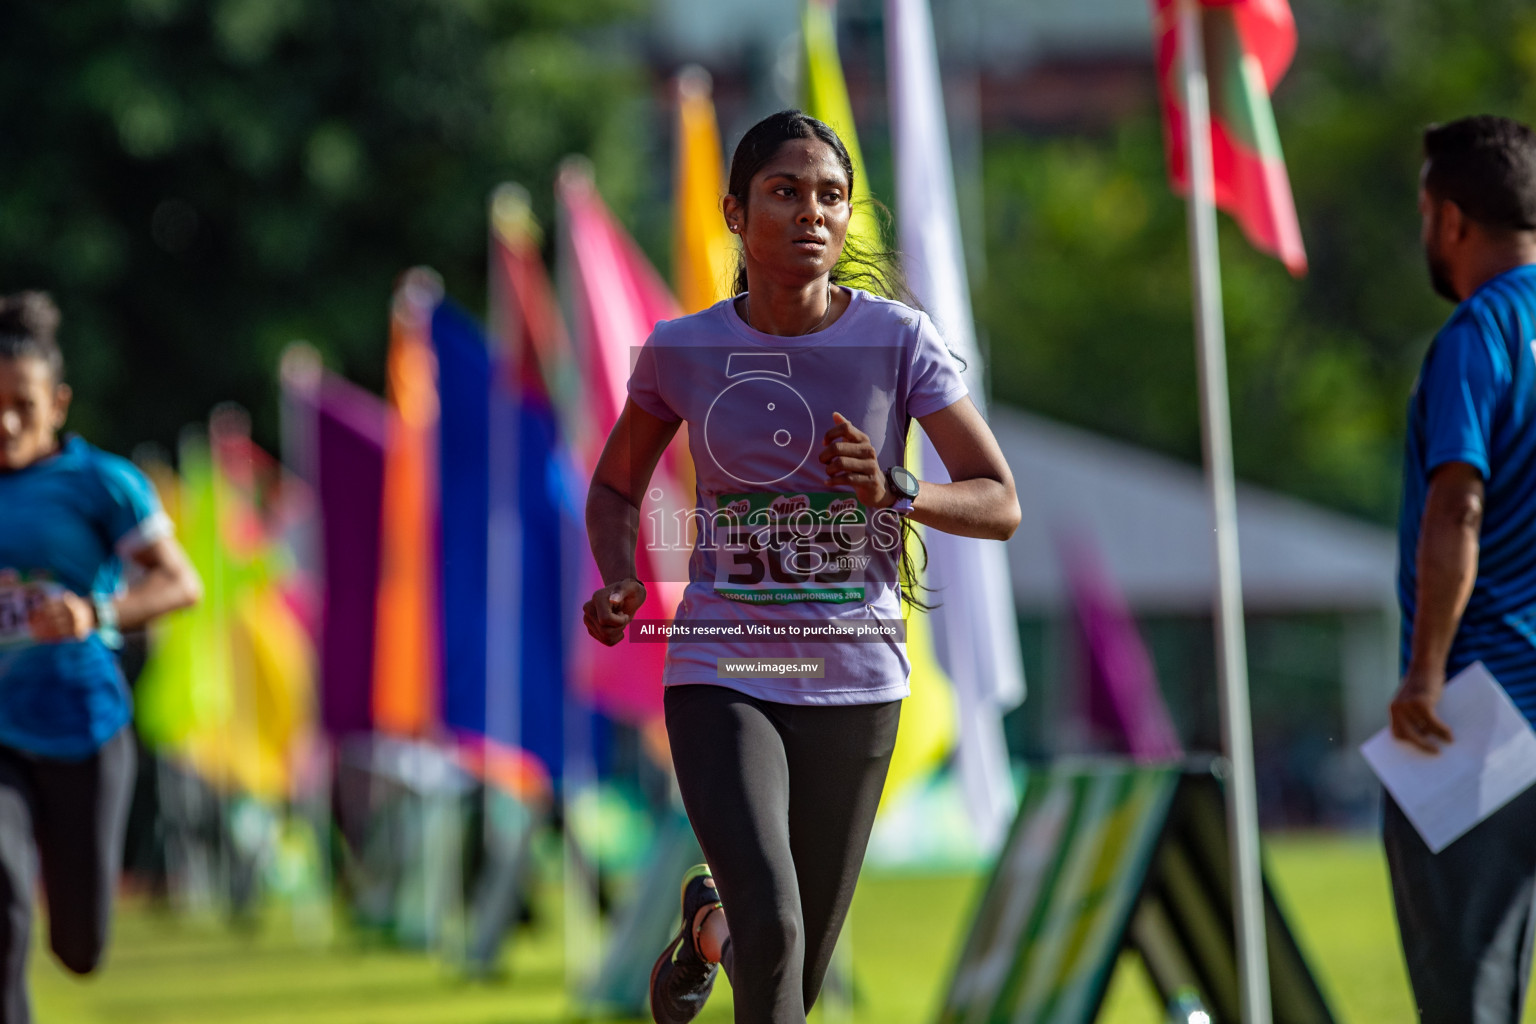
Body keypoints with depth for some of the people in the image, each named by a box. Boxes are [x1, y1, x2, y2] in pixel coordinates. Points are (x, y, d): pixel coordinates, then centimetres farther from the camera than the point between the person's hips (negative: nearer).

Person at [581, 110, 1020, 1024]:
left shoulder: (899, 341, -7)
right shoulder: (684, 351, -4)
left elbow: (1001, 505, -5)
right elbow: (616, 488, 13)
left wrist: (894, 493, -25)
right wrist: (619, 582, -8)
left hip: (855, 682, 1)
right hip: (721, 674, -1)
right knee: (772, 932, -24)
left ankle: (710, 921, 48)